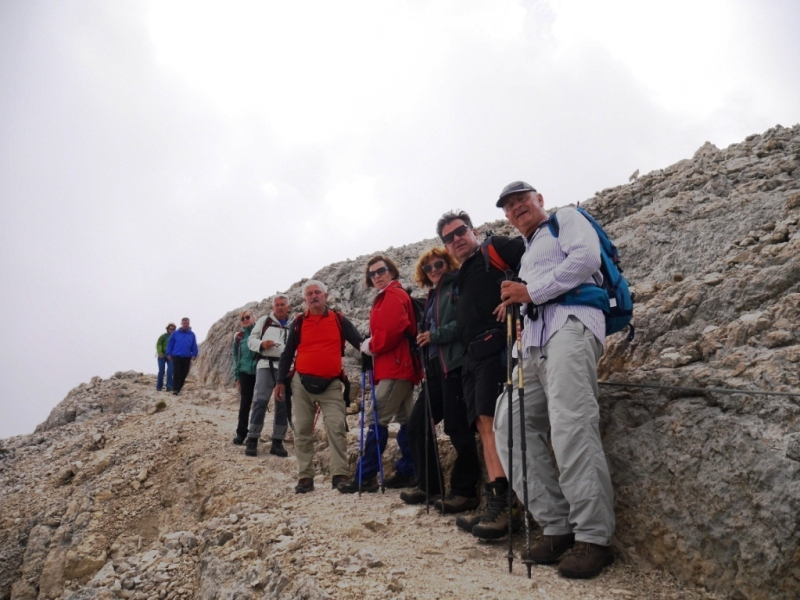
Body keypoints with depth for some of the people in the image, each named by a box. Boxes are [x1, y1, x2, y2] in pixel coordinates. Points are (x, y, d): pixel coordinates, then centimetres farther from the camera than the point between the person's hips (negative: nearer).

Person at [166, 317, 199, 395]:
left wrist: (194, 354, -3)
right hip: (176, 356, -2)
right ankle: (175, 389, -5)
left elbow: (194, 346, 7)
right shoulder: (175, 333, 4)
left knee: (184, 374, 5)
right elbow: (170, 344, 5)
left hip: (187, 357, 2)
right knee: (177, 373, -8)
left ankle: (179, 388, 17)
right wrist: (169, 354, 0)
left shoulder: (192, 334, 7)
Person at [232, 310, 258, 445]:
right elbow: (236, 357, 11)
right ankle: (241, 433, 8)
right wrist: (236, 376, 9)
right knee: (244, 404, 2)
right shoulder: (239, 336, 6)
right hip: (245, 373, 1)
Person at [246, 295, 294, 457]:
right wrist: (261, 344, -13)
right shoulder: (264, 321, 10)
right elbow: (251, 340, 7)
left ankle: (278, 442, 10)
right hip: (266, 365, -2)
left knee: (283, 404, 3)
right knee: (260, 401, -7)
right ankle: (252, 440, -2)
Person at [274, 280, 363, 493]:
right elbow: (287, 354, 10)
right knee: (302, 431, 4)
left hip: (331, 384, -1)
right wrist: (280, 381, 5)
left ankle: (339, 475, -8)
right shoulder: (299, 322, 7)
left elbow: (359, 341, 4)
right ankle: (305, 477, 12)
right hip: (302, 383, 1)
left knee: (336, 427, -11)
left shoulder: (339, 320, 5)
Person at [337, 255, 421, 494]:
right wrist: (373, 346, 4)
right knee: (405, 420, 10)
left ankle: (365, 476, -6)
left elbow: (392, 329, -22)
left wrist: (370, 346, -10)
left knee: (377, 419, -9)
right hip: (400, 366, 11)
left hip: (394, 368, -11)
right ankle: (407, 472, 16)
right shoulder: (387, 297, 22)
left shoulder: (393, 295, -8)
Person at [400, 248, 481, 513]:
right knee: (417, 422, 8)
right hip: (436, 367, 9)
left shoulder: (458, 286, -2)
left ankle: (465, 491, 3)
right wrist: (426, 363, 11)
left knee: (457, 427, -7)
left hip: (454, 364, -9)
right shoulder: (433, 295, 23)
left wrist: (435, 335, -12)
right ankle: (428, 484, 18)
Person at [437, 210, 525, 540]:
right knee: (484, 425, 1)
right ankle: (497, 507, -1)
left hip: (495, 344, -9)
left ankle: (502, 504, -20)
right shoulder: (462, 278, 30)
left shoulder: (496, 250, 6)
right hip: (473, 353, 9)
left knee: (490, 419, -19)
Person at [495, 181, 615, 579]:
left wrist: (532, 292, -6)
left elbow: (587, 258, -5)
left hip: (570, 322, -8)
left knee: (569, 426, -22)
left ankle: (594, 537, -17)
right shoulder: (526, 255, 35)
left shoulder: (566, 219, 14)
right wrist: (516, 304, 9)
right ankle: (556, 526, -3)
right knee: (511, 423, -5)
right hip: (534, 339, 9)